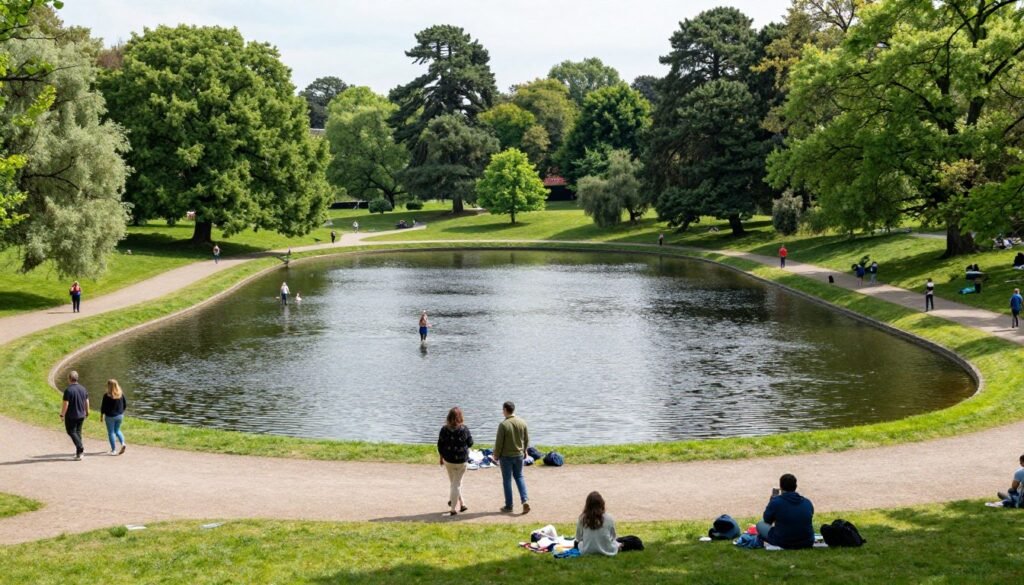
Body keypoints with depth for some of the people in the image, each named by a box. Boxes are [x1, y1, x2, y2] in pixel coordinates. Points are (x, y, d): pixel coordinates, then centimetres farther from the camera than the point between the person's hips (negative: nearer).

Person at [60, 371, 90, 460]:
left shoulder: (68, 390, -17)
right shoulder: (83, 388, 3)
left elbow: (65, 404, -19)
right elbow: (87, 402, 10)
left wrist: (62, 415, -10)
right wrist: (87, 412, 21)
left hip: (71, 416, -6)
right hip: (81, 415, 6)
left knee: (71, 432, 5)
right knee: (78, 432, 15)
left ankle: (80, 448, -11)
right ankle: (78, 453, 15)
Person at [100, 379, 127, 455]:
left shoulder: (107, 395, -17)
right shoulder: (121, 394, -4)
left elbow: (103, 407, -11)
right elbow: (125, 404, 4)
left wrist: (101, 416, 1)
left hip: (110, 416, -4)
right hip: (120, 415, 5)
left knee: (111, 432, 8)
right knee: (117, 430, 22)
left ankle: (114, 450, 8)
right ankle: (123, 443, 1)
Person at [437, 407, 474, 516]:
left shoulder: (444, 429, -9)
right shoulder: (464, 429, -13)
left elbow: (440, 445, -2)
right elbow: (470, 443, -4)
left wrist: (441, 457, 11)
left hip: (448, 460, 2)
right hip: (461, 460, -2)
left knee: (453, 482, 21)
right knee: (456, 483, 8)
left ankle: (461, 503, 28)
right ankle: (453, 508, 8)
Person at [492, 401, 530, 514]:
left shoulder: (503, 424, -18)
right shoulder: (522, 423, -2)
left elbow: (499, 442, -14)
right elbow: (527, 440, 7)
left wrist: (496, 455, -1)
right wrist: (524, 451, 22)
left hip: (506, 456, -4)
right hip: (519, 455, 4)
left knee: (507, 480, 7)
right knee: (519, 477, 18)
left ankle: (509, 506, 13)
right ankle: (525, 500, 0)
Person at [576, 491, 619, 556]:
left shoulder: (582, 518, -14)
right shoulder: (609, 518, -16)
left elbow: (578, 538, -2)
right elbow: (613, 537, -2)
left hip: (587, 551, -1)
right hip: (607, 551, 1)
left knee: (577, 543, 31)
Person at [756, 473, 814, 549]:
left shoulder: (775, 502, -13)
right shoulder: (808, 502, -1)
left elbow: (767, 520, 5)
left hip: (783, 543, -4)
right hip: (807, 544, 4)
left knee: (760, 524, 16)